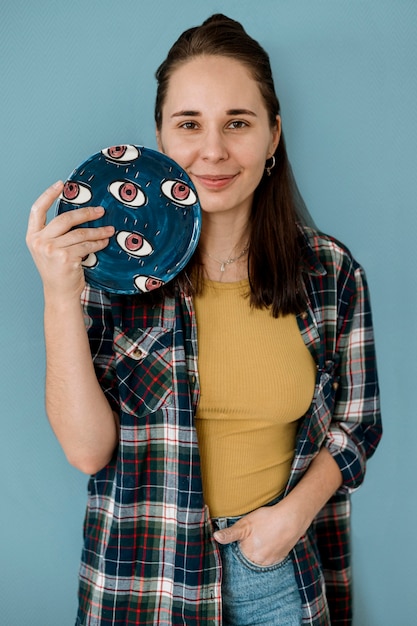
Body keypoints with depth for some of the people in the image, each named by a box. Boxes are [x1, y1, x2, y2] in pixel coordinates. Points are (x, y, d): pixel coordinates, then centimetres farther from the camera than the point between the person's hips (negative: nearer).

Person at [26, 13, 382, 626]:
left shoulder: (333, 272, -7)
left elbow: (357, 425, 3)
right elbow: (88, 450, -15)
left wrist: (294, 512, -12)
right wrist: (61, 297, -24)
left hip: (285, 566, 1)